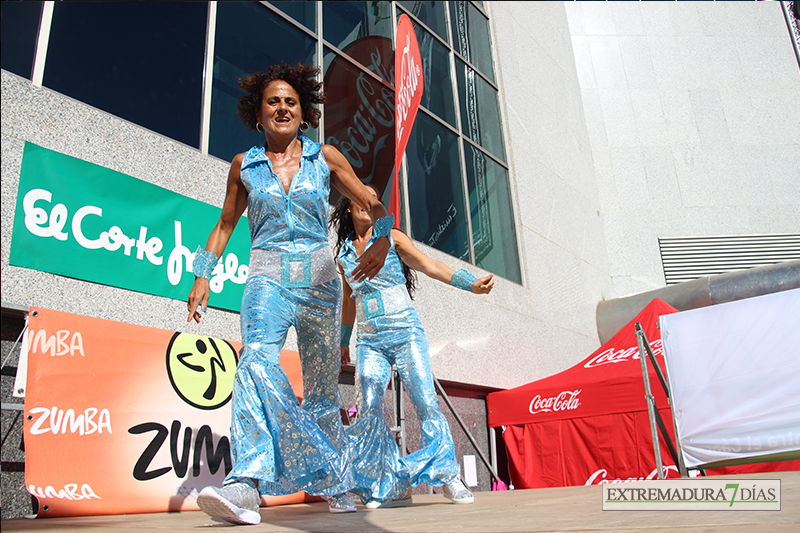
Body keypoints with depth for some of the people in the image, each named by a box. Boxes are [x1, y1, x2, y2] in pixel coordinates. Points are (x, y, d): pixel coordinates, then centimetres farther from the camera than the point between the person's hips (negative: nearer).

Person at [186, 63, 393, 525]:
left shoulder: (326, 157, 8)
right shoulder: (244, 165, 11)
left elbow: (372, 204, 13)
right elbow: (226, 224, 20)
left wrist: (382, 242, -5)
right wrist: (203, 275, 12)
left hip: (319, 279, 1)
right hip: (268, 278, 0)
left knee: (323, 388, 4)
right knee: (257, 360, -28)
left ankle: (337, 486, 18)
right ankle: (247, 485, -35)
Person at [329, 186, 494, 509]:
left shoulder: (392, 239, 6)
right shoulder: (343, 253, 15)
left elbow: (428, 265, -5)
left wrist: (470, 284, -19)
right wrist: (343, 343, 30)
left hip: (405, 331, -2)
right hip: (369, 340, 3)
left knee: (426, 401, -12)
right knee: (368, 408, -10)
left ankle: (447, 474, 2)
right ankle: (392, 487, 1)